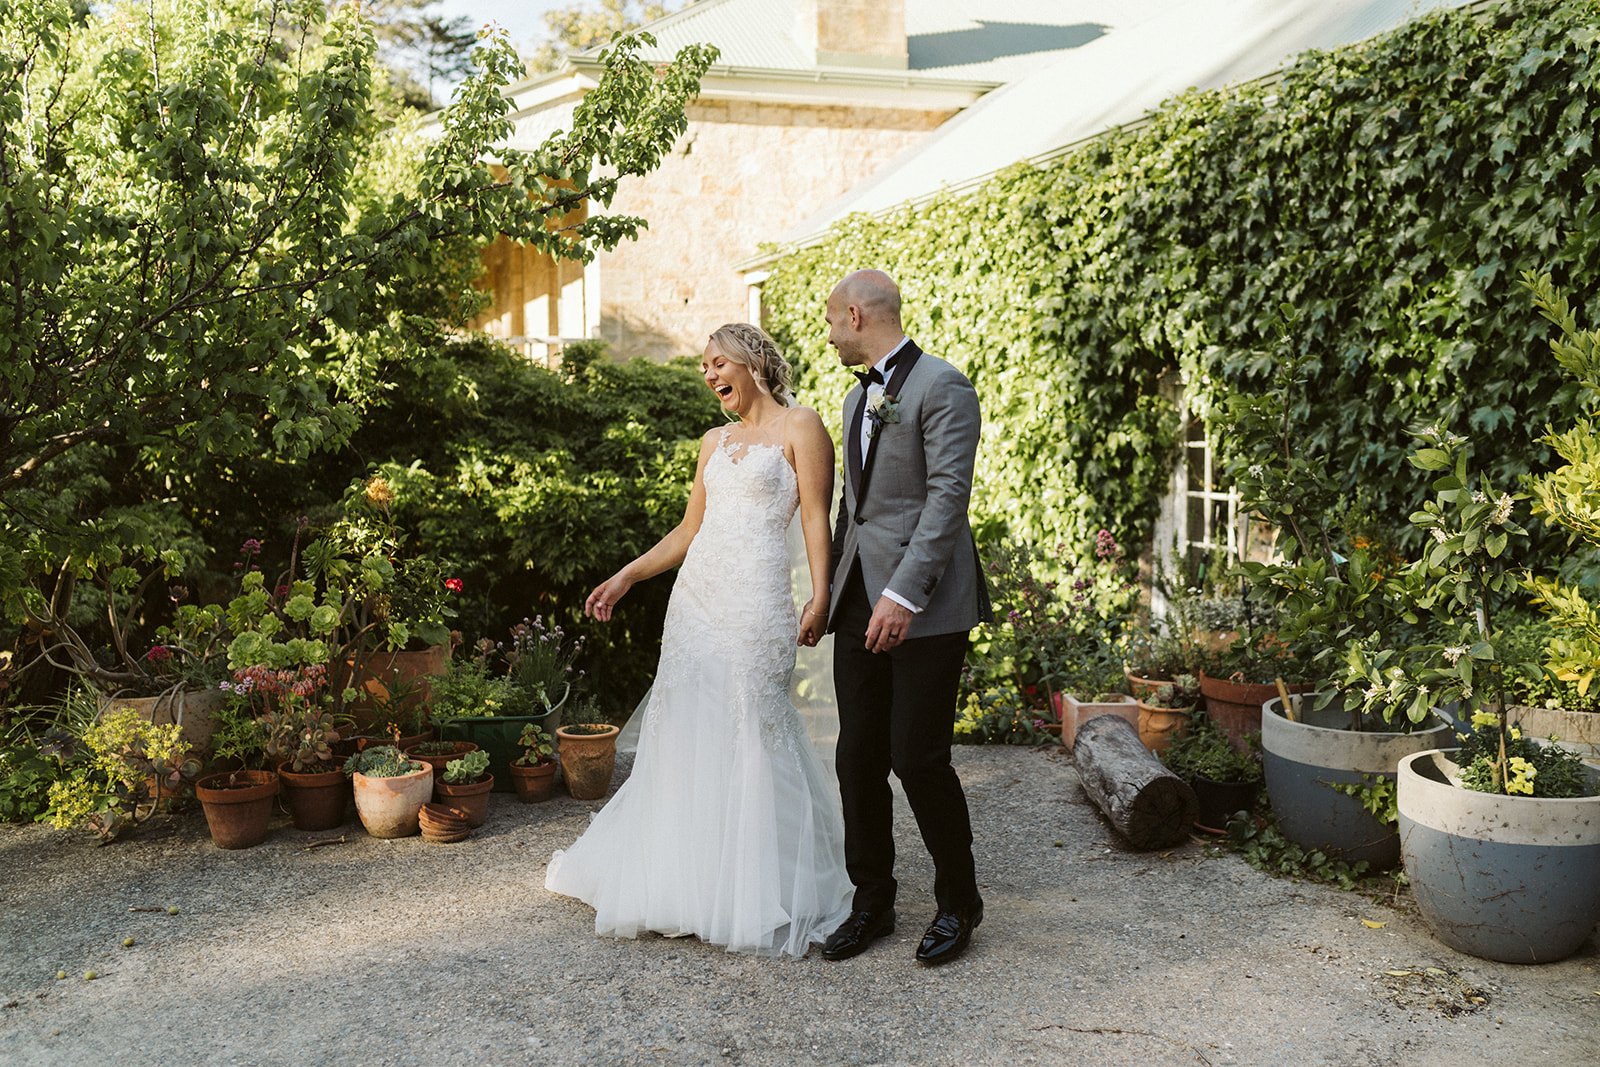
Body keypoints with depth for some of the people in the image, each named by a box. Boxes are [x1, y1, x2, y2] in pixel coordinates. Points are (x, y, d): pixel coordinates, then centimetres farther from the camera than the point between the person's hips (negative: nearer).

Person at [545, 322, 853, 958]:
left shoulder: (799, 428, 1)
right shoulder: (714, 443, 19)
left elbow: (816, 521, -6)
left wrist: (820, 598, -16)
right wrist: (625, 577, 14)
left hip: (756, 599, -6)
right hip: (696, 595, 6)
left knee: (752, 732, -5)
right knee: (686, 728, 7)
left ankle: (760, 892, 9)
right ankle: (693, 877, 21)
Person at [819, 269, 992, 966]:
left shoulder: (941, 386, -7)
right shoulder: (858, 399, 20)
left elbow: (947, 496, -16)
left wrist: (905, 594, -23)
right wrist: (830, 593, 22)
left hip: (923, 607, -8)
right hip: (860, 604, 8)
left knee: (918, 757, -5)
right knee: (858, 759, 8)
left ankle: (958, 903, 16)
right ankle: (871, 902, 23)